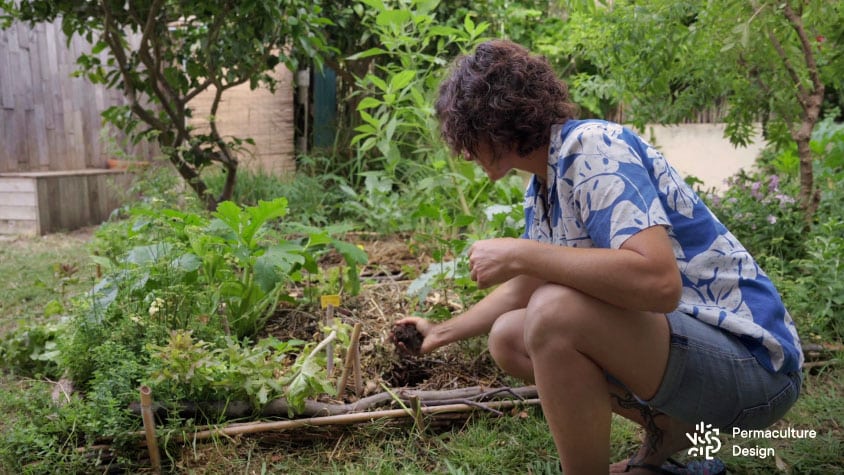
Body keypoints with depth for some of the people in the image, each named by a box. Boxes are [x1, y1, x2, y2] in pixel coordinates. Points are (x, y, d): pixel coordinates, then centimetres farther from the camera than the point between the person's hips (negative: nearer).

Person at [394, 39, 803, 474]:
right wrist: (443, 332, 31)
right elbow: (522, 289, 22)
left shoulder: (592, 148, -19)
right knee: (508, 337, 8)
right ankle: (666, 430, 11)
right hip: (675, 335, 9)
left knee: (555, 312, -30)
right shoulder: (541, 189, 8)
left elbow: (659, 282, -34)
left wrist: (519, 254, -26)